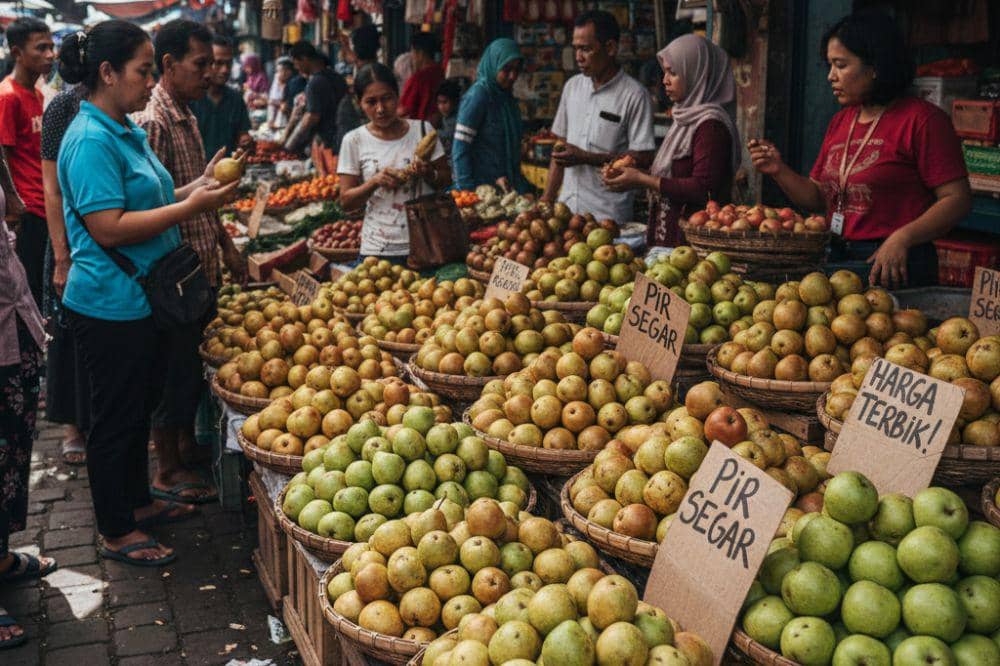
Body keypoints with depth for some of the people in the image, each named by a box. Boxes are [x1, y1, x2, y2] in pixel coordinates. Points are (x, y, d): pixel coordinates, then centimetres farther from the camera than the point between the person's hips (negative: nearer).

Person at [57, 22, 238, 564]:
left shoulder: (125, 131, 11)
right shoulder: (91, 139, -20)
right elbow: (108, 229, -25)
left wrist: (195, 188, 5)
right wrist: (189, 208, -23)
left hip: (141, 298, 10)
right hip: (110, 305, -10)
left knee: (140, 407, 21)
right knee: (115, 418, 3)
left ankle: (139, 502, 39)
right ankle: (115, 533, 18)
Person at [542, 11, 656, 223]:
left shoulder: (634, 95, -9)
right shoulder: (572, 86, 10)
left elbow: (642, 159, -12)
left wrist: (586, 157, -15)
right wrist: (547, 199, 9)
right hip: (567, 206, 5)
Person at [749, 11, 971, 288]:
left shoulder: (922, 119, -9)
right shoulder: (839, 122, 14)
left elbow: (957, 199, -13)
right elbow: (818, 198, 15)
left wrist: (902, 238, -25)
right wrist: (779, 171, -1)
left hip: (896, 269, -6)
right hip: (837, 260, 6)